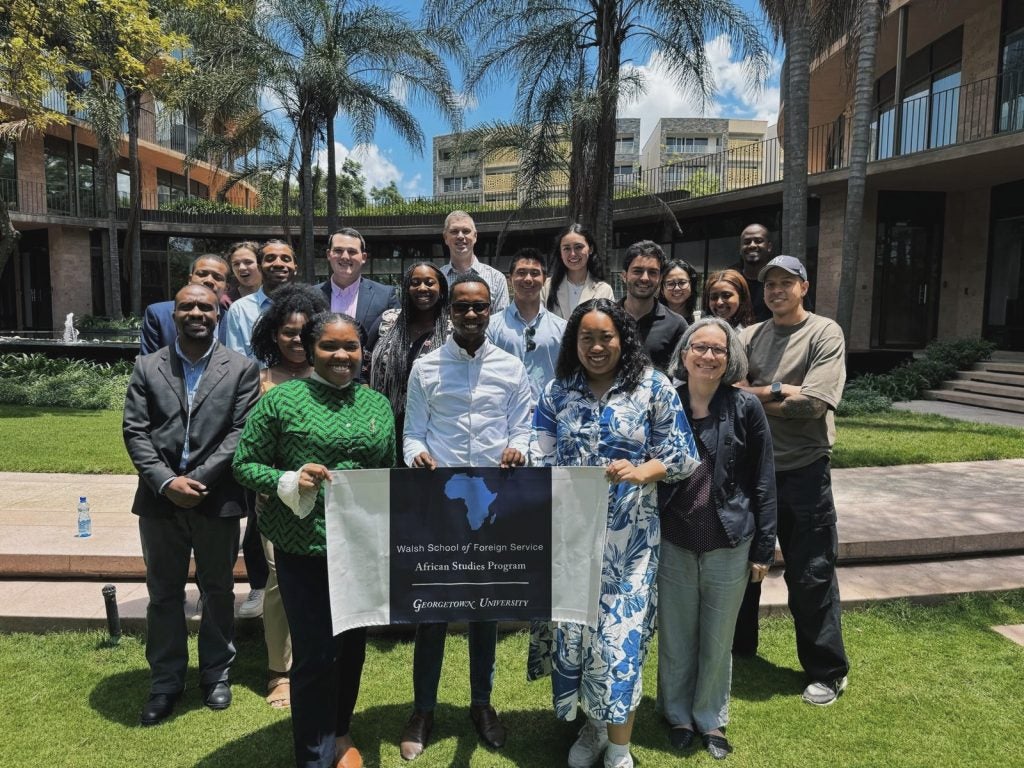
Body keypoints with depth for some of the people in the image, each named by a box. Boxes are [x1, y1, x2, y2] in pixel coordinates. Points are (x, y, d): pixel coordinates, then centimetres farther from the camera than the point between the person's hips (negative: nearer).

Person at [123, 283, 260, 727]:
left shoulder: (241, 369, 0)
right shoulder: (147, 367, 6)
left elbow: (240, 432, -7)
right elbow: (135, 431, 0)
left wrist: (198, 480, -15)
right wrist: (167, 482, -13)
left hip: (218, 499, -2)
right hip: (160, 500, 2)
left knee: (217, 591, 13)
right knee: (163, 593, 13)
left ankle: (216, 674, 31)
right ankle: (166, 682, 29)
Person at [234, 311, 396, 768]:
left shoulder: (378, 404, 6)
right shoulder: (281, 399, -6)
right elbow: (244, 464, -4)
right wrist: (289, 481, -20)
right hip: (304, 546, -4)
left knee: (352, 643, 19)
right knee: (314, 653, 3)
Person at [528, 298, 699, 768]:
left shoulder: (653, 388, -4)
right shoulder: (557, 392, 3)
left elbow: (684, 457, -3)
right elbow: (541, 461, 4)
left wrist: (641, 472, -21)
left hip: (628, 537, -2)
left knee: (621, 632, 0)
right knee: (574, 626, 10)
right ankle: (592, 724, 35)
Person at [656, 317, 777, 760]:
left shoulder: (745, 408, -7)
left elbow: (763, 483, -3)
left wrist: (763, 548, -3)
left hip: (729, 546, -1)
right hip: (673, 544, 1)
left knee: (718, 639, 15)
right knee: (675, 637, 15)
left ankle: (711, 719, 37)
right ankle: (678, 715, 37)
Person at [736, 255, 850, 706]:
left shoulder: (825, 333, -6)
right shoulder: (751, 336, 8)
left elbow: (815, 403, -17)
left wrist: (754, 394, -9)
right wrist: (779, 391, -13)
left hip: (803, 470, -4)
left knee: (811, 575, 3)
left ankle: (828, 672, 22)